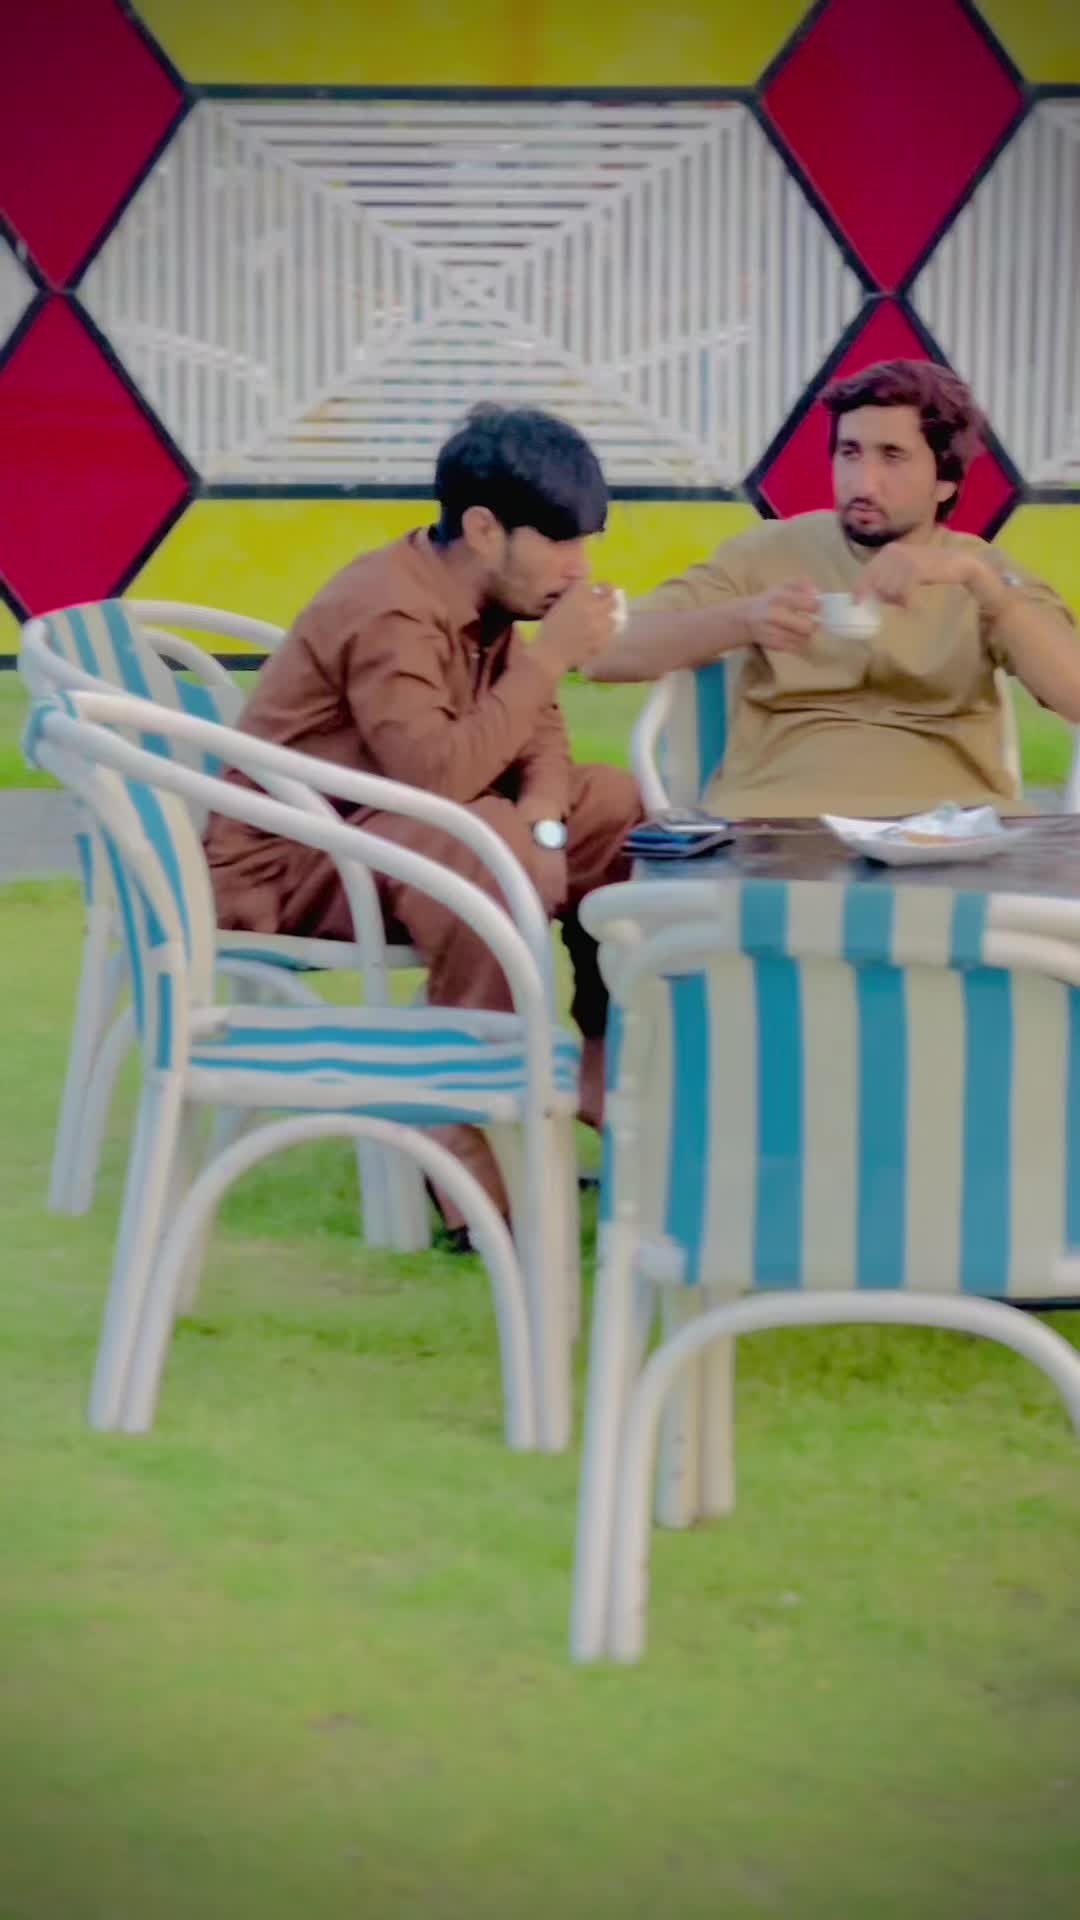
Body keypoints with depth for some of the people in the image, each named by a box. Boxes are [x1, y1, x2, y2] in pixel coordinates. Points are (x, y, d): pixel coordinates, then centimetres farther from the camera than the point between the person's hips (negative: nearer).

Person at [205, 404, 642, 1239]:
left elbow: (537, 735, 5)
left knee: (627, 813, 7)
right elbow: (440, 774, -36)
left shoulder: (482, 602, 3)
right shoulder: (389, 614, -25)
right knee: (496, 852, -37)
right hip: (288, 861, -10)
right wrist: (549, 659, -27)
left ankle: (613, 1068, 14)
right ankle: (477, 1165, -32)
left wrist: (543, 819, -18)